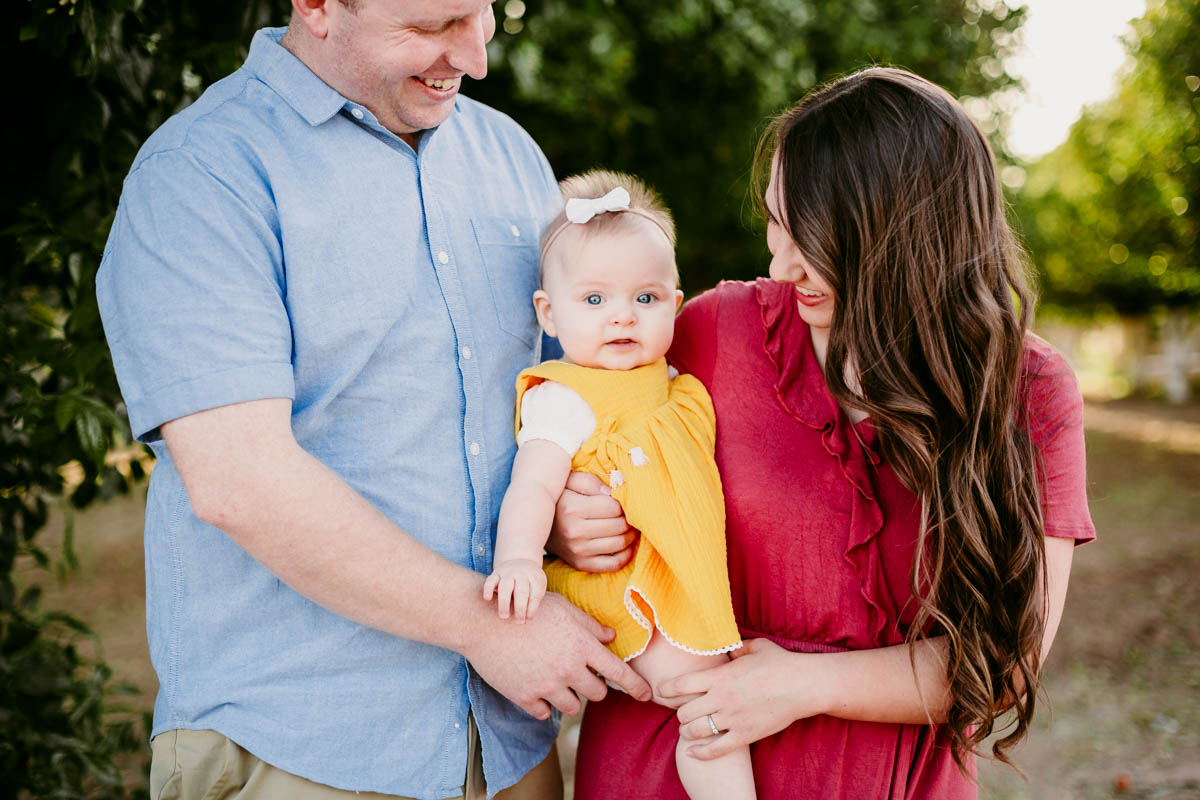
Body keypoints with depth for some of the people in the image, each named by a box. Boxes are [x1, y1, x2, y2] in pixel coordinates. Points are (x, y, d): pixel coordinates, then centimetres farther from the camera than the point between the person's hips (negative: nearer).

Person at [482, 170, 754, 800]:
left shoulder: (673, 387, 12)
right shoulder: (563, 400, -13)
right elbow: (532, 486, -25)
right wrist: (518, 558, -40)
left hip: (696, 578, 9)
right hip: (634, 594, -8)